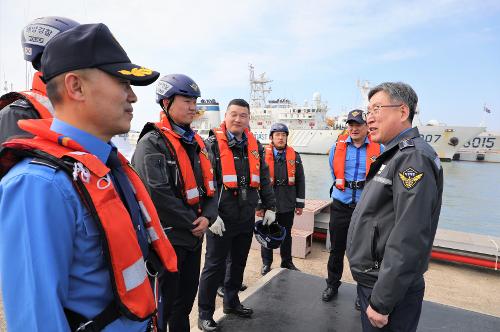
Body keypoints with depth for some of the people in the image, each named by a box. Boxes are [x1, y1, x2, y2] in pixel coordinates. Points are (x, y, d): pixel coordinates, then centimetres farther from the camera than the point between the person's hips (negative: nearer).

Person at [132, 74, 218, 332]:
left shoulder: (196, 143, 10)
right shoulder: (152, 143, -14)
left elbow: (209, 186, 10)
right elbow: (158, 195, -24)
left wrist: (207, 217, -7)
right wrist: (193, 223, -16)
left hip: (194, 236, 8)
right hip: (166, 238, -7)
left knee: (186, 300, 22)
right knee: (163, 304, 9)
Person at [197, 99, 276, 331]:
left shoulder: (255, 146, 9)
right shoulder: (212, 144, -9)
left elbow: (264, 179, 14)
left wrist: (269, 207, 10)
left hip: (246, 218, 6)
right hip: (221, 219, -5)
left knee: (239, 263, 19)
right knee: (214, 267, 5)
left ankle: (231, 301, 40)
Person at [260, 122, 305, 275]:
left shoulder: (294, 156, 3)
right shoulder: (263, 155, -6)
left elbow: (300, 181, 7)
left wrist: (300, 203, 5)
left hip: (288, 205, 2)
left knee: (286, 235, 16)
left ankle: (287, 262, 33)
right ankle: (266, 263, 29)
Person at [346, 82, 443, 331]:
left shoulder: (414, 158, -21)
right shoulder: (394, 155, 12)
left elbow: (408, 239, -27)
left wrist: (382, 302, -23)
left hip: (391, 289, -9)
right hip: (371, 280, 9)